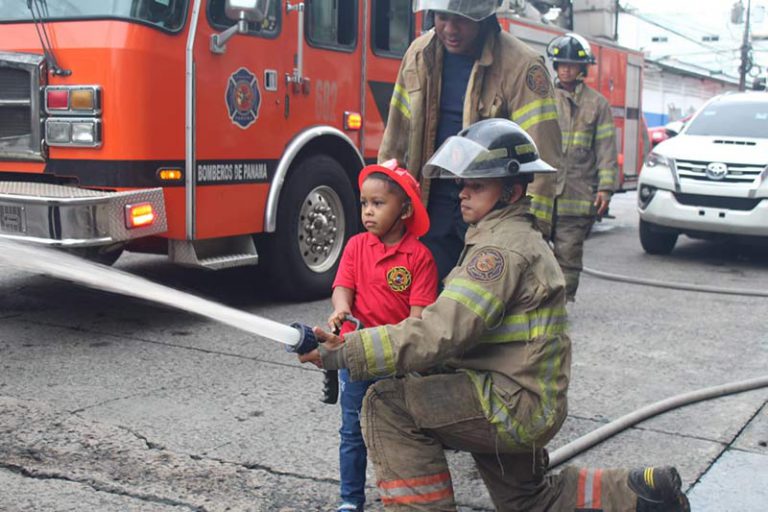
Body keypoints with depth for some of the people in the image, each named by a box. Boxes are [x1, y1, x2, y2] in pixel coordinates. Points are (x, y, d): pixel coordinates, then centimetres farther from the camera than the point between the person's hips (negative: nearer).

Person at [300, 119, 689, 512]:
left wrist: (347, 353, -32)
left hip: (515, 402, -11)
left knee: (388, 406, -18)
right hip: (525, 405, 11)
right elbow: (450, 322, 13)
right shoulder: (517, 238, 14)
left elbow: (442, 332, -29)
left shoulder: (503, 248, -19)